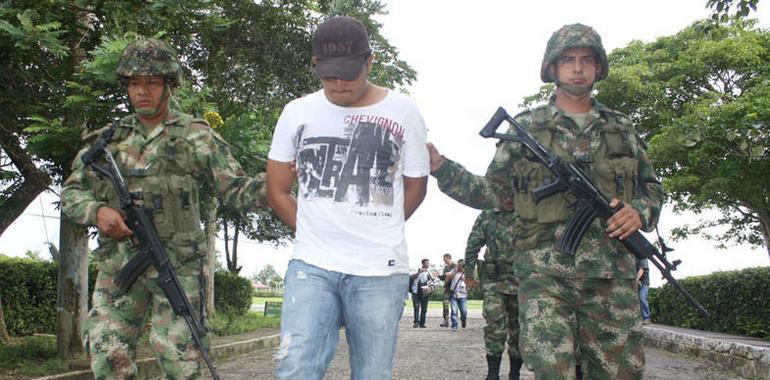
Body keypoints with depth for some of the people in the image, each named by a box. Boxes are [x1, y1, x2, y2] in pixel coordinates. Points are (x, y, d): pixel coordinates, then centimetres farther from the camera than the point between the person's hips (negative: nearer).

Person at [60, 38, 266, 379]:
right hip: (119, 263, 3)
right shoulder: (110, 138, 13)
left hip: (177, 264, -3)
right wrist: (97, 211, -9)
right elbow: (70, 193, 14)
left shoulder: (196, 136, 5)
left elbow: (236, 190, 1)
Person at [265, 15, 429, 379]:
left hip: (380, 271, -1)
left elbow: (415, 188, 12)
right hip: (311, 266, 1)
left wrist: (375, 232, 10)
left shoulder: (402, 112, 3)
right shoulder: (297, 112, 7)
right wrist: (317, 236, 8)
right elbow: (277, 191, 14)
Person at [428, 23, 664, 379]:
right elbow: (488, 191, 9)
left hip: (612, 274, 3)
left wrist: (640, 212, -1)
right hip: (545, 273, -2)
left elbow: (651, 187, 21)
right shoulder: (527, 127, 8)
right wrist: (439, 166, -3)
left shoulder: (621, 128, 15)